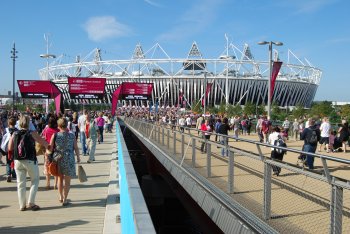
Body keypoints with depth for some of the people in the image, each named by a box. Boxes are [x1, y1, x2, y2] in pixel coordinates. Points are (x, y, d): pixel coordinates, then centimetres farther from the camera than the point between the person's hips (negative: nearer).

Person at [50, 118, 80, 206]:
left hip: (58, 159, 2)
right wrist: (78, 157, 14)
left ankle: (61, 197, 31)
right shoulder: (72, 135, -6)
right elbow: (76, 148, 0)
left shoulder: (55, 135, -4)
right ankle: (64, 199, 7)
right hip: (68, 159, -2)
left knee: (60, 178, 20)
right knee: (67, 180, 6)